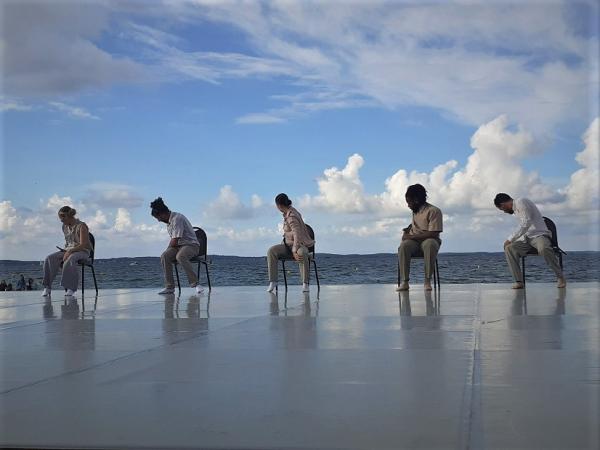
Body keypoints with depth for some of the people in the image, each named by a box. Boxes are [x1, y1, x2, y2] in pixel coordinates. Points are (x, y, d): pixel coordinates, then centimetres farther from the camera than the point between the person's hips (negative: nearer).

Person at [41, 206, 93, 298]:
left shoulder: (81, 226, -11)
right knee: (50, 258, -20)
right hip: (68, 250, 7)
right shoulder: (65, 227, 12)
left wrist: (70, 251, -28)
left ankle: (71, 289, -39)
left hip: (82, 252, -7)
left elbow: (83, 245, -18)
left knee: (70, 260, -40)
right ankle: (47, 287, -23)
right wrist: (65, 250, 0)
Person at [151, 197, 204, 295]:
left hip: (191, 244, -8)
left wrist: (169, 247, 1)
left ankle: (195, 284, -31)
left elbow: (174, 242, -19)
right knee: (165, 256, -20)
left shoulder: (177, 218, -18)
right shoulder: (169, 220, 13)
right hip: (179, 246, 8)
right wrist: (168, 250, 5)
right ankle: (169, 287, -19)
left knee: (180, 256, -38)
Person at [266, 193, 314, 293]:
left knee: (301, 253, -43)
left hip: (300, 244, -8)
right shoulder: (288, 211, 6)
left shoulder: (292, 217, -22)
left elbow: (297, 235, -31)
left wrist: (295, 252, -39)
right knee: (271, 251, -18)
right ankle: (272, 282, -21)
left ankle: (305, 284, -36)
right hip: (288, 245, 8)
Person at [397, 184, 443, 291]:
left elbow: (433, 234, -19)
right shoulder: (415, 211, 14)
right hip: (415, 243, 5)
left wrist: (411, 236, -17)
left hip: (429, 241, -5)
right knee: (404, 246, -32)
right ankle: (404, 282, -34)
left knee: (430, 244, -42)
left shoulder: (433, 211, -11)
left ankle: (427, 281, -34)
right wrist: (408, 228, 14)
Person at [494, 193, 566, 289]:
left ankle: (560, 277, -24)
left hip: (539, 234, -9)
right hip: (527, 238, 9)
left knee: (543, 249, -39)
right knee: (509, 248, -14)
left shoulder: (521, 202, -8)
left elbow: (526, 224, -18)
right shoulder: (515, 208, 20)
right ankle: (518, 281, -21)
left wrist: (510, 239, -15)